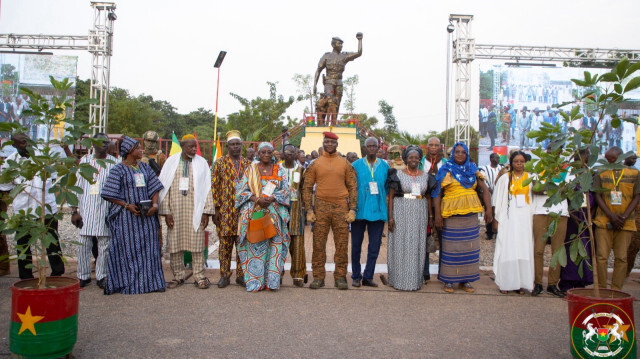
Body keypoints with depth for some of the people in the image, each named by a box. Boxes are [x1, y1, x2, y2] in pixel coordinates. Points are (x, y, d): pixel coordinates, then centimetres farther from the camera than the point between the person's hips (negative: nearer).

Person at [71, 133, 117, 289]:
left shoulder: (113, 162, 5)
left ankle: (101, 276, 14)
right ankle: (83, 276, 16)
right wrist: (74, 210, 3)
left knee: (104, 244, 2)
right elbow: (77, 185, 9)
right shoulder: (85, 160, 10)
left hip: (105, 209, -1)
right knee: (83, 244, 3)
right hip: (86, 209, 1)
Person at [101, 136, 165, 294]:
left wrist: (154, 204, -5)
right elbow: (110, 194, -5)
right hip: (126, 216, -5)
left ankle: (148, 281, 14)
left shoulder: (145, 167, 13)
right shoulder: (118, 170, -2)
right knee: (128, 249, 0)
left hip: (146, 214, 5)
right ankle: (128, 284, 10)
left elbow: (154, 187, 11)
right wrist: (127, 205, -15)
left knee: (148, 248, 4)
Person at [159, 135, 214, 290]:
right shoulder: (171, 162, 6)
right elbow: (164, 187, 5)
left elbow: (207, 188, 4)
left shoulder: (201, 163, 6)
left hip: (195, 210, -1)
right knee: (175, 243, 4)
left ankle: (199, 276, 8)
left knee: (197, 242, -1)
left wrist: (206, 211, -3)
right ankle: (178, 276, 16)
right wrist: (166, 211, -2)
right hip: (175, 210, 1)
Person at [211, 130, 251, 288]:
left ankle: (241, 275, 15)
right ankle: (224, 275, 12)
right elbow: (214, 187, 0)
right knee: (225, 243, 1)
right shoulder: (219, 163, 4)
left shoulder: (248, 164, 11)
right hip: (225, 210, -2)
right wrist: (216, 209, -7)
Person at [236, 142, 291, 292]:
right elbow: (241, 190, 3)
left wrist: (271, 198, -13)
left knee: (274, 245, -2)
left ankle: (271, 281, 4)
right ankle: (255, 282, 3)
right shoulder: (250, 170, 9)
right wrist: (257, 199, -13)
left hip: (274, 214, 1)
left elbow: (286, 190, 3)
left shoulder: (279, 170, 10)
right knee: (255, 246, -3)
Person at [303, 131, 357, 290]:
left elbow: (353, 187, 6)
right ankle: (318, 277, 11)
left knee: (342, 244, 3)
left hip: (341, 208, 0)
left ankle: (340, 277, 13)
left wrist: (352, 210, -2)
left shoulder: (346, 164, 7)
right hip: (321, 208, 0)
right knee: (318, 244, 1)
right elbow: (307, 188, 6)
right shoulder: (314, 164, 6)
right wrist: (309, 210, -3)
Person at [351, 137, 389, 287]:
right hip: (360, 210, -1)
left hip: (378, 211, 1)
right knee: (356, 245, 5)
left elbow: (388, 188, 10)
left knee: (375, 246, 4)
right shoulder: (356, 165, 3)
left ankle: (368, 276, 17)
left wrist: (387, 210, 4)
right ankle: (356, 276, 19)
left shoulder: (385, 166, 7)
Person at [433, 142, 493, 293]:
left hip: (470, 214, 4)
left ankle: (465, 280, 18)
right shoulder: (446, 170, 0)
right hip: (451, 214, -4)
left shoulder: (472, 169, 11)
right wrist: (438, 216, -11)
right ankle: (448, 280, 11)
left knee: (469, 246, 7)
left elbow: (485, 189, 10)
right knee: (451, 247, 0)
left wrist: (489, 209, -2)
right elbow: (437, 194, -4)